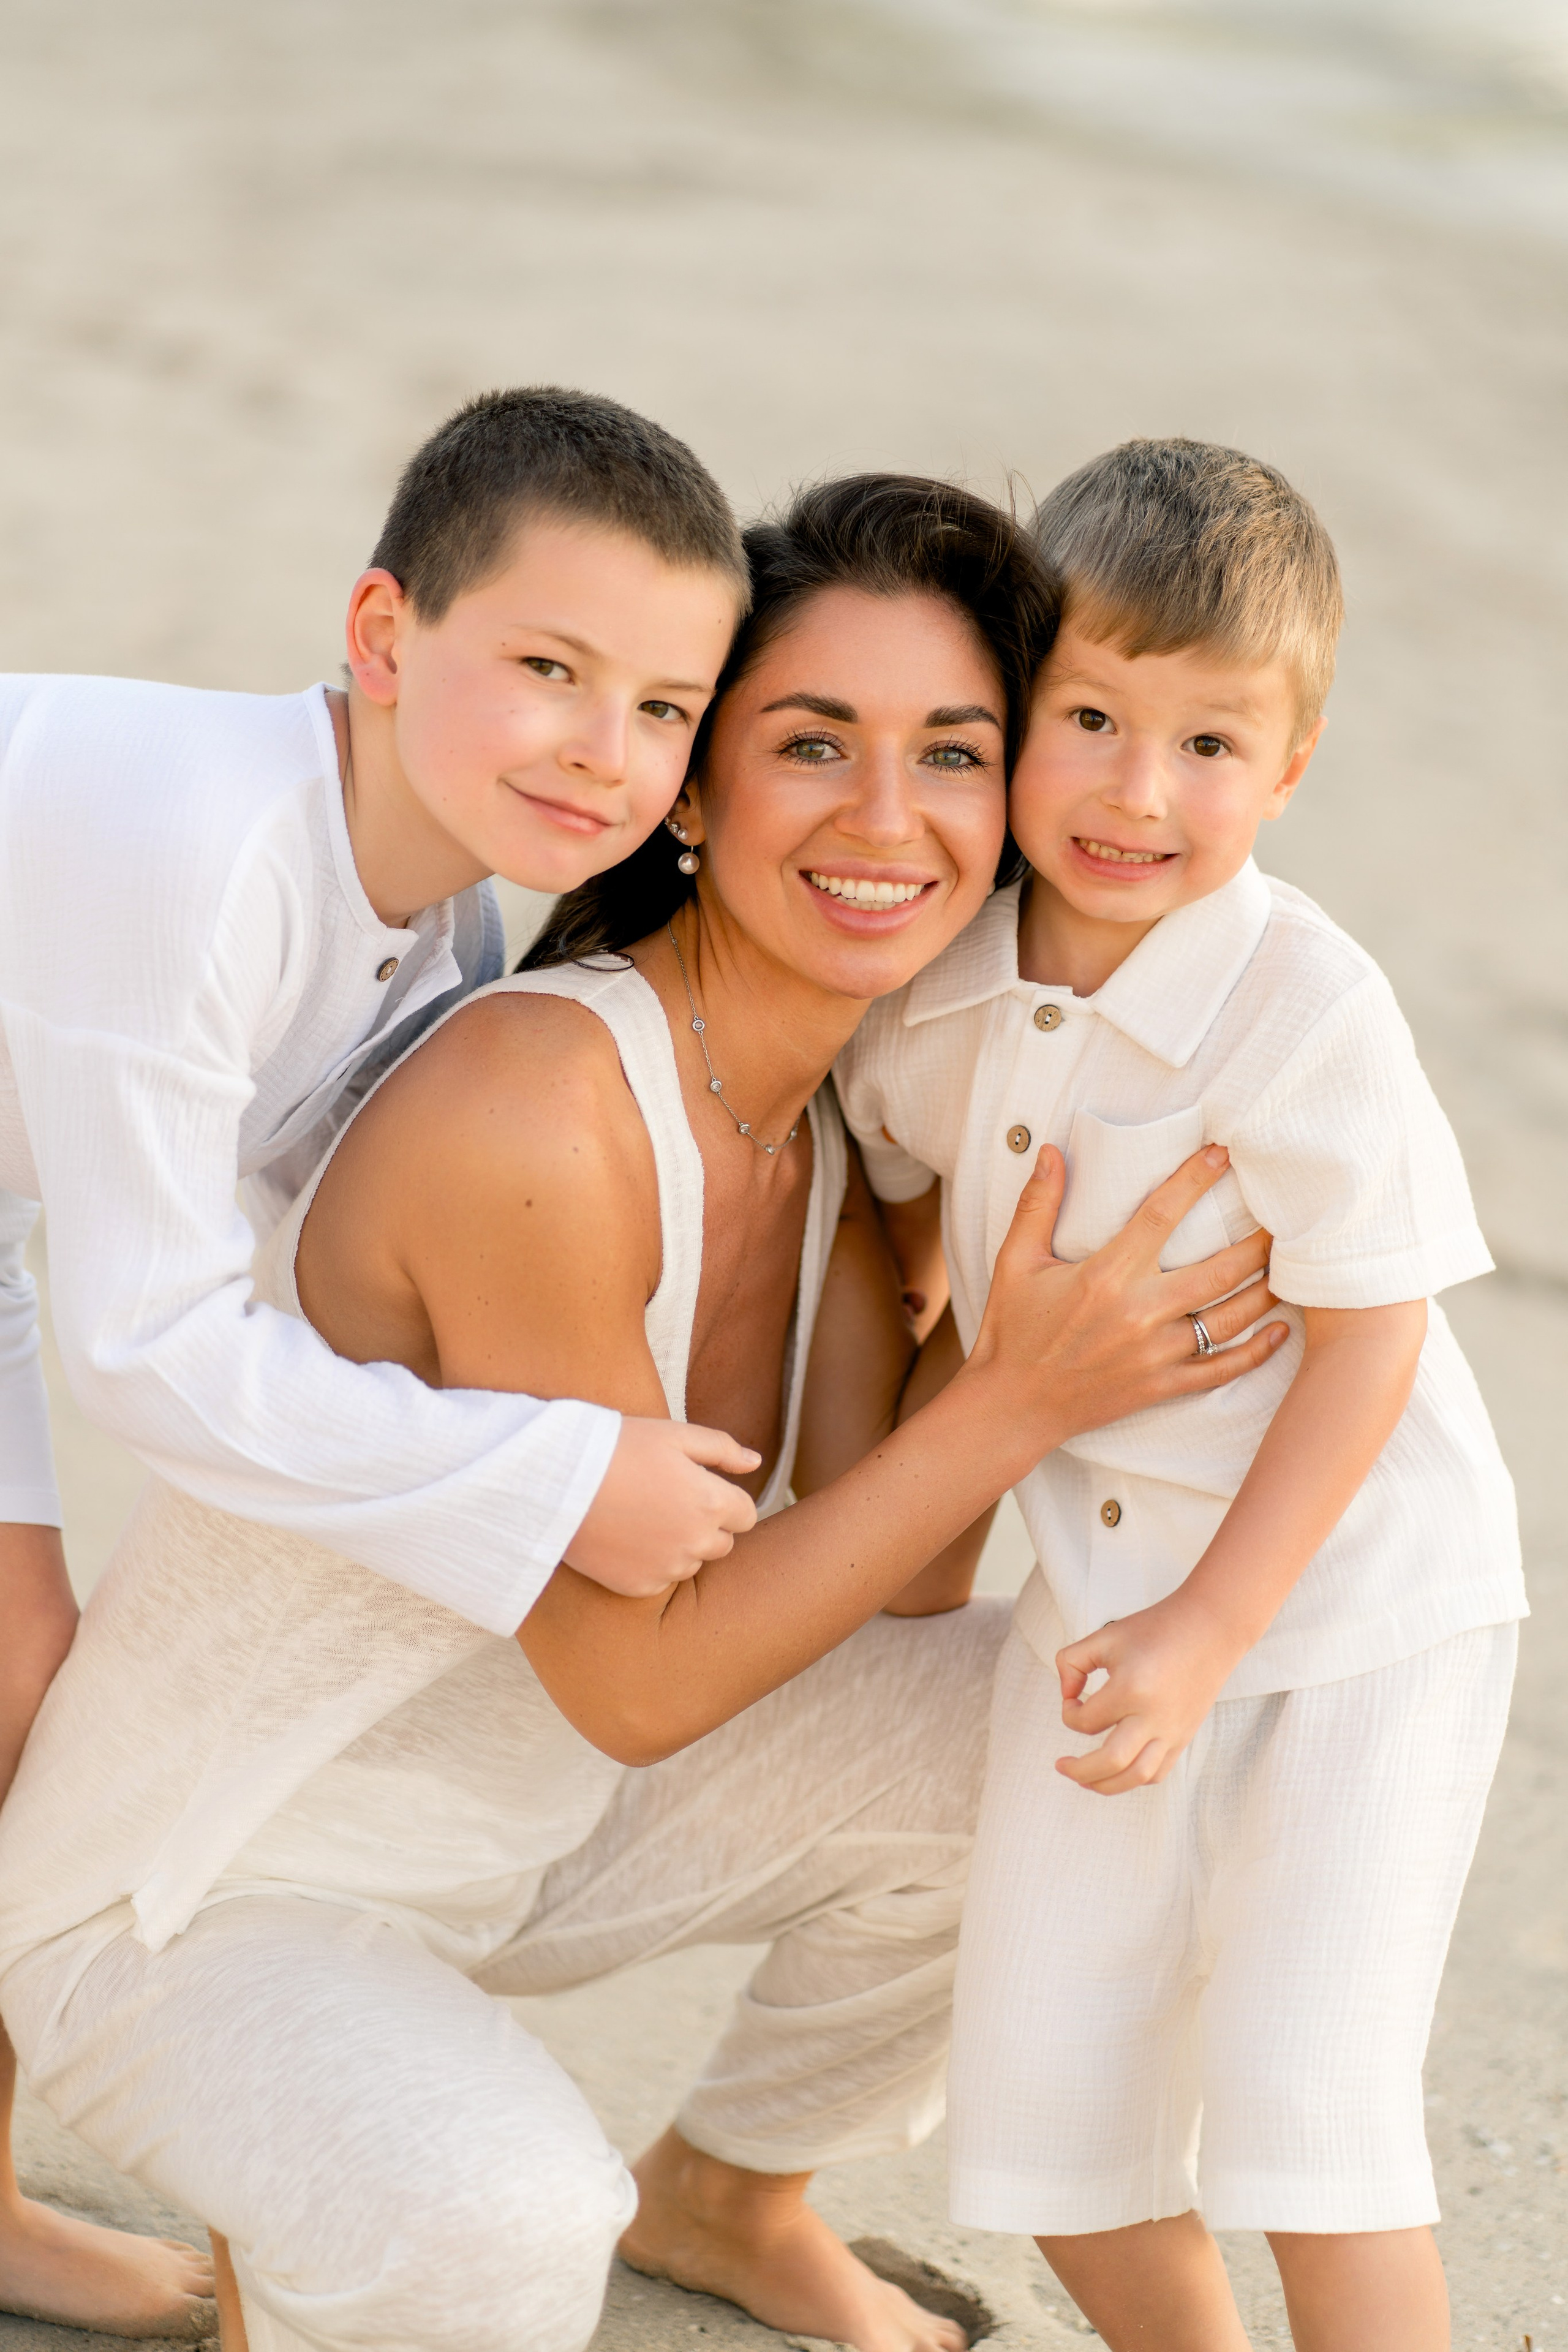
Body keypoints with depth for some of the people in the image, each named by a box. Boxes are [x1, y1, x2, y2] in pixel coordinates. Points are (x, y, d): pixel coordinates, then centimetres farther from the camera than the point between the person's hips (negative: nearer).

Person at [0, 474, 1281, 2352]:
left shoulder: (833, 1122, -2)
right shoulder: (535, 1104, -30)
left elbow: (888, 1593, -5)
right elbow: (636, 1678, -24)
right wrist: (1019, 1403, -26)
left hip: (514, 1818, 9)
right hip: (194, 1900, -9)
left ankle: (723, 2194, 27)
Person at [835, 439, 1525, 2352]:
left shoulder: (1309, 1008, -23)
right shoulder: (939, 988, -6)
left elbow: (1370, 1335, -18)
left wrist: (1210, 1632, -18)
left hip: (1357, 1600, -5)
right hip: (1100, 1591, 6)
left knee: (1299, 2095, -11)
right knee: (1040, 2090, 7)